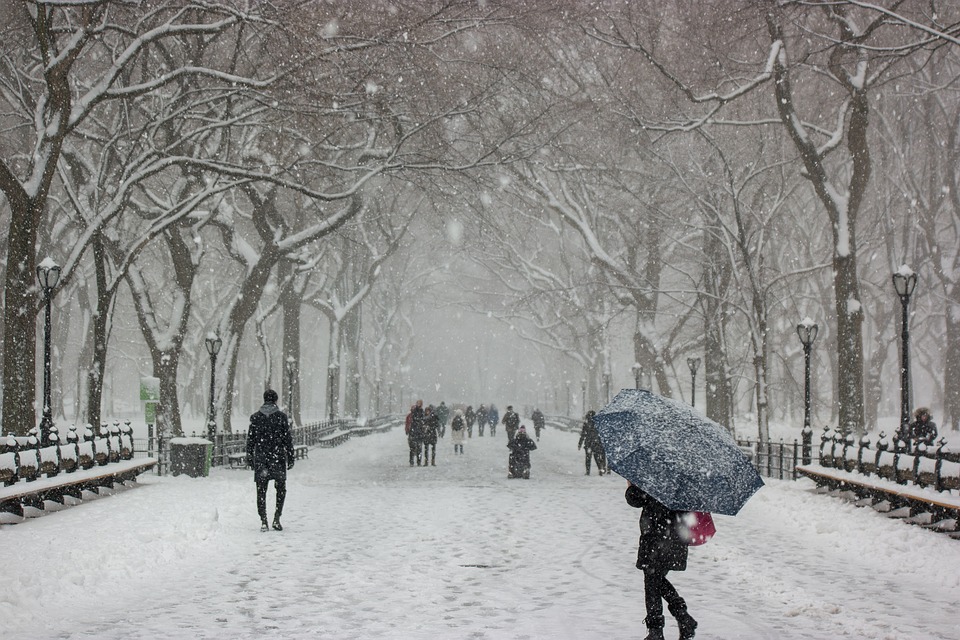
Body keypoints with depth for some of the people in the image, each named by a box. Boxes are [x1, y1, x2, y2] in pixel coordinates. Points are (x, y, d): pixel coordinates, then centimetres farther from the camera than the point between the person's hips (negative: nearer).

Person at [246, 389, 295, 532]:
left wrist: (249, 457, 13)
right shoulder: (281, 416, -4)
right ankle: (277, 518, 3)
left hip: (260, 458, 1)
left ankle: (263, 521, 0)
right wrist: (290, 458, 3)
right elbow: (288, 439, -3)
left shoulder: (255, 417, 2)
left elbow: (250, 439, 5)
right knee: (281, 489, 13)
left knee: (261, 490, 7)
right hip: (278, 457, -1)